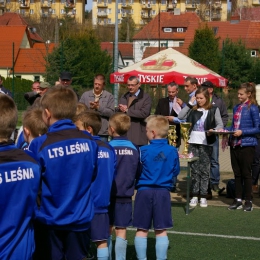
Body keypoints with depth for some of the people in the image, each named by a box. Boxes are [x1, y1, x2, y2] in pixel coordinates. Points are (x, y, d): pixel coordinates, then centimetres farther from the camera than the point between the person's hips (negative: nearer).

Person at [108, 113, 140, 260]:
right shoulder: (134, 149, -5)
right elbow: (137, 172, 3)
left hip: (109, 194, -2)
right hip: (126, 195, 2)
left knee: (107, 230, 12)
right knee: (121, 231, 7)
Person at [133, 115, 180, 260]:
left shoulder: (143, 151, -10)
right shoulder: (173, 151, -4)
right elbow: (176, 172, 7)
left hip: (144, 191, -1)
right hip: (163, 192, 2)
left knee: (142, 230, 9)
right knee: (161, 230, 7)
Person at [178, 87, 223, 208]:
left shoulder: (213, 110, 3)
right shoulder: (193, 109, 10)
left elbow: (220, 125, 1)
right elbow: (180, 117, 1)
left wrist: (213, 131, -19)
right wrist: (189, 104, 1)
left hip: (206, 143, -3)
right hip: (193, 142, 3)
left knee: (204, 170, 0)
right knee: (194, 169, 5)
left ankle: (203, 196, 4)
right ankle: (194, 195, 9)